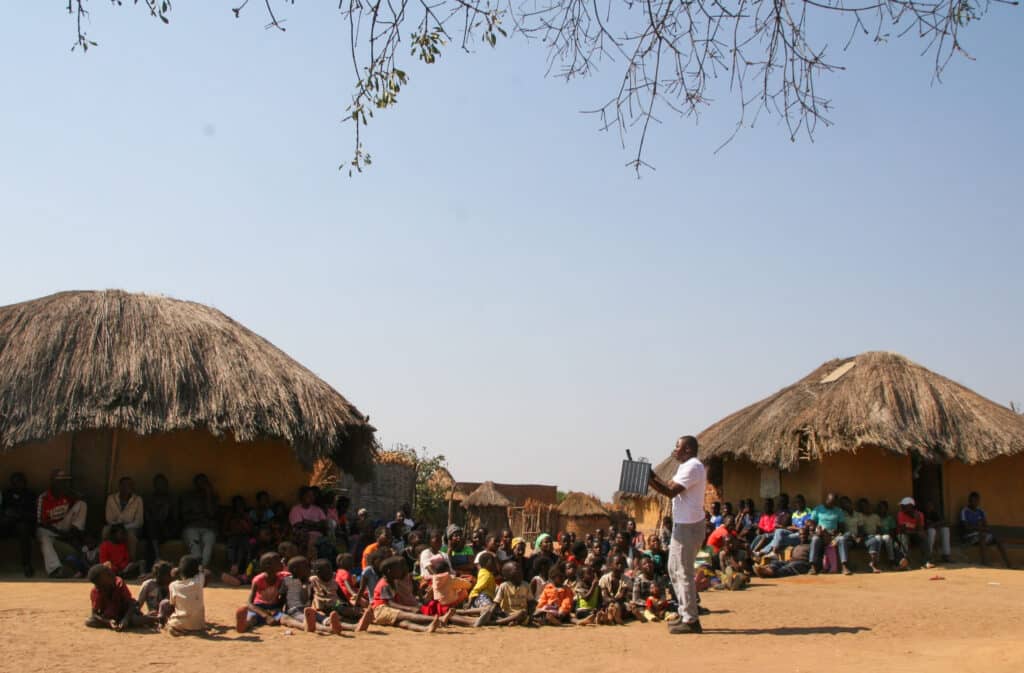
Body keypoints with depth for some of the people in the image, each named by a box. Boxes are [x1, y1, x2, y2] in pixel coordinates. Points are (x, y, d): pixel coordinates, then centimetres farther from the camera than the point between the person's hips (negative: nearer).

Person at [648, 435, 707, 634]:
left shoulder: (692, 467, -16)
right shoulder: (688, 466, 18)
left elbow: (670, 491, -23)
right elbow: (672, 490, 15)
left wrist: (650, 480, -17)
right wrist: (654, 478, 6)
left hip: (688, 526, -11)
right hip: (682, 524, 11)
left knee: (684, 572, -6)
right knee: (674, 569, 16)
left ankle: (690, 620, 0)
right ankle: (686, 614, 23)